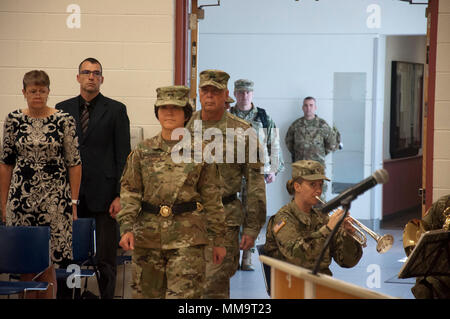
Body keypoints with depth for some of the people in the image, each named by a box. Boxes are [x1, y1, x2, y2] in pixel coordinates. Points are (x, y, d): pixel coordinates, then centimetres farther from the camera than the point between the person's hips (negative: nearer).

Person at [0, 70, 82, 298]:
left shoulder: (64, 121, -2)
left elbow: (74, 163, 1)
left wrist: (74, 201, -2)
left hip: (55, 198, -2)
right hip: (21, 197, 2)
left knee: (48, 262, -4)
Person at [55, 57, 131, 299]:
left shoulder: (116, 110, 3)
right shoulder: (63, 109, 12)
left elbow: (123, 155, -1)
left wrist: (120, 195, -8)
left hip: (103, 193, -3)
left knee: (105, 259, 0)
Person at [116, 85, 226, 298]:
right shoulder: (143, 151, 7)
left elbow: (212, 198, 5)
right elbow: (130, 192, 4)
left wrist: (218, 240, 5)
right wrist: (127, 228, -10)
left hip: (187, 238, -2)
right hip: (148, 236, 3)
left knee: (184, 293, -10)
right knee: (147, 293, 10)